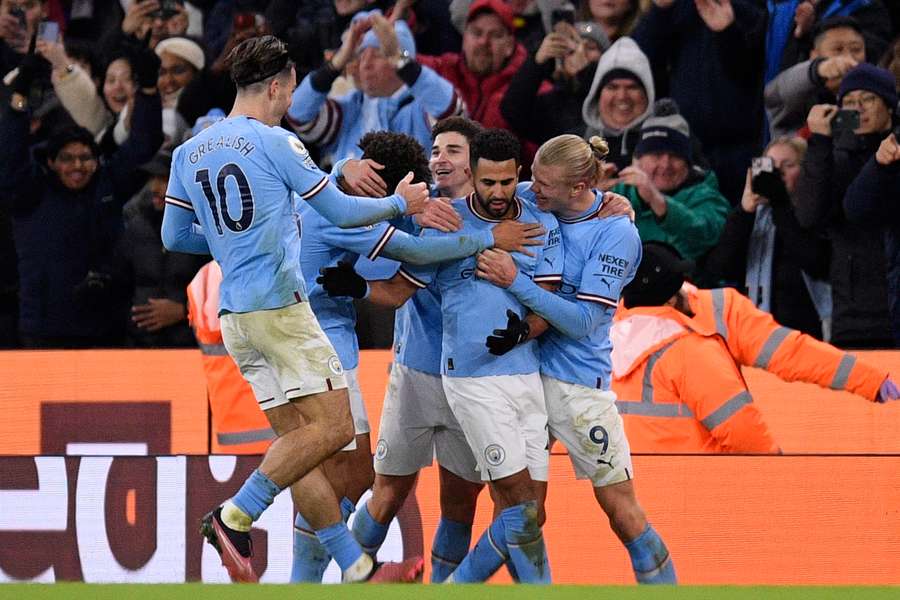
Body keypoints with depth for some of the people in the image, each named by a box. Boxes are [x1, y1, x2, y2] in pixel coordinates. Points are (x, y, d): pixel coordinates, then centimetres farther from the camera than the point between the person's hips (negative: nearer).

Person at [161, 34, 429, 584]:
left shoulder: (189, 153, 13)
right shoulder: (275, 143, -7)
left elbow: (174, 236, 19)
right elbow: (342, 212, -3)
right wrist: (401, 203, 14)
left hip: (234, 314, 8)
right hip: (279, 306, -8)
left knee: (297, 437, 6)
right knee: (333, 427, -7)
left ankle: (357, 569, 5)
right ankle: (236, 517, -14)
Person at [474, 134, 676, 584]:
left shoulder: (616, 234, -13)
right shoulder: (526, 200, 0)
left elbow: (582, 320, -17)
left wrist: (515, 281, -24)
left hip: (578, 382, -4)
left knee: (620, 505, -3)